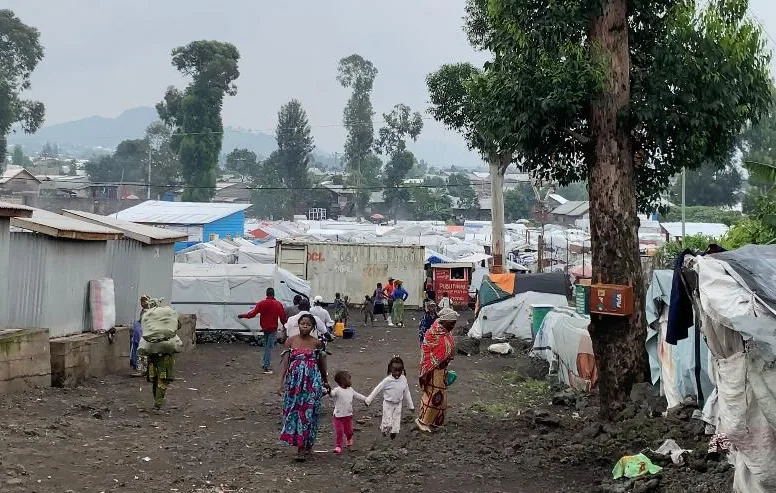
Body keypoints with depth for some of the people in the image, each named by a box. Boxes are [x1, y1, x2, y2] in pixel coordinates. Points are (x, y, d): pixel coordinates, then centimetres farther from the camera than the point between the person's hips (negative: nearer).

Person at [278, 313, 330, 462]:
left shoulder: (317, 343, 1)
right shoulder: (290, 341, 1)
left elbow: (321, 364, 13)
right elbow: (284, 363, -4)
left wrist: (325, 382, 23)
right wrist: (281, 383, -12)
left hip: (312, 382, -1)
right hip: (294, 381, 1)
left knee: (308, 413, -4)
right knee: (294, 412, 4)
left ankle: (302, 448, 0)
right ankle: (303, 446, 19)